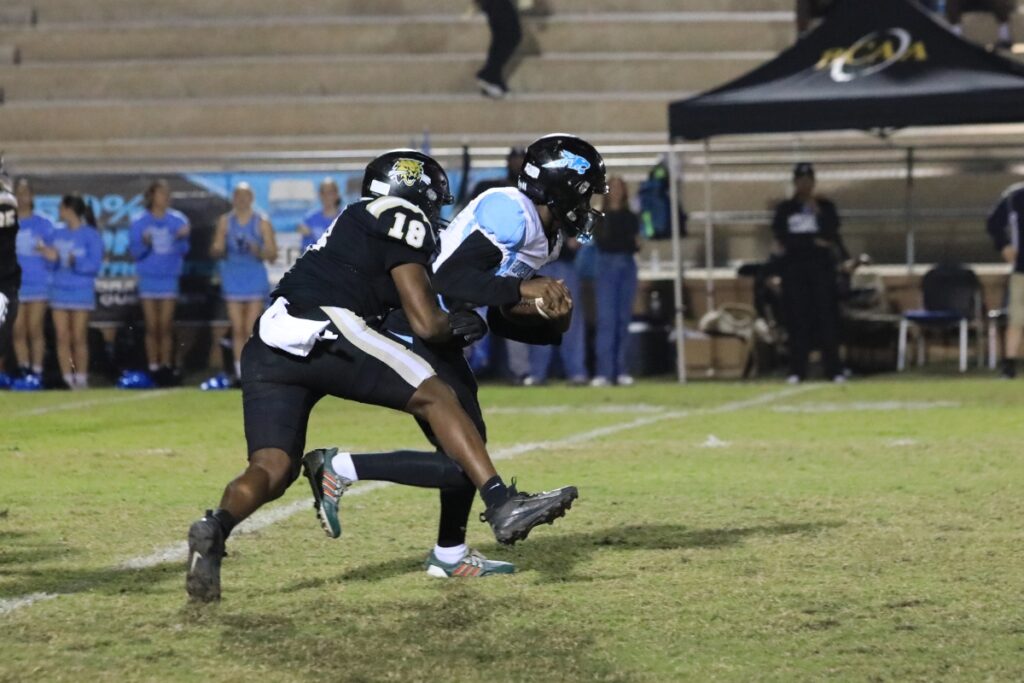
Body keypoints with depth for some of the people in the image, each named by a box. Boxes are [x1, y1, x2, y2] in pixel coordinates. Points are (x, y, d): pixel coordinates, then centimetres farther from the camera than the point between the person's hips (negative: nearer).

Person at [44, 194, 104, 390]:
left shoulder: (91, 235, -5)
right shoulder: (59, 234, 12)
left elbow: (95, 265, -11)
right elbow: (52, 264, 12)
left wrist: (76, 262, -25)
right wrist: (51, 258, -9)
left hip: (81, 291, -5)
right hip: (60, 291, 5)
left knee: (78, 339, -2)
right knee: (62, 338, 1)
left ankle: (81, 380, 5)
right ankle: (67, 380, 6)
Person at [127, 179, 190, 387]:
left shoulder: (178, 220, 0)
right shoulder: (140, 222, -1)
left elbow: (183, 251, -3)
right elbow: (135, 252, -5)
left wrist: (182, 238, -22)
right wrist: (144, 243, -24)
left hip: (169, 278, 0)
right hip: (148, 278, 0)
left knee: (166, 327, 0)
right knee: (152, 327, 1)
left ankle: (167, 367, 5)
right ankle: (153, 368, 6)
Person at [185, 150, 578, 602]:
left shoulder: (360, 220, 35)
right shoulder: (401, 217, 9)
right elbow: (426, 323, 3)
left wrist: (524, 290, 35)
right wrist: (459, 324, 24)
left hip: (266, 349, 8)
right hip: (321, 332, -8)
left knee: (271, 470, 1)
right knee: (436, 396, -1)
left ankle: (215, 529, -27)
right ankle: (503, 505, -9)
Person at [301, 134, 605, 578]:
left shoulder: (543, 236, 14)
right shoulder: (510, 211, -18)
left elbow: (502, 320, 19)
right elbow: (452, 279, -29)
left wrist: (551, 325, 2)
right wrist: (524, 291, -28)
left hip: (439, 339, 11)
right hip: (414, 337, -11)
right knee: (461, 462, -12)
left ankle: (451, 556, 35)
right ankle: (339, 469, -4)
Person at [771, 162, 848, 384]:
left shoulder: (825, 207, 9)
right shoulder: (785, 209, 10)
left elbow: (831, 235, -4)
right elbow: (782, 239, 0)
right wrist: (813, 242, -7)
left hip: (821, 266, 0)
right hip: (793, 268, 0)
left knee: (827, 317, -5)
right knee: (797, 320, -2)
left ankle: (834, 370, -5)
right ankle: (797, 371, 1)